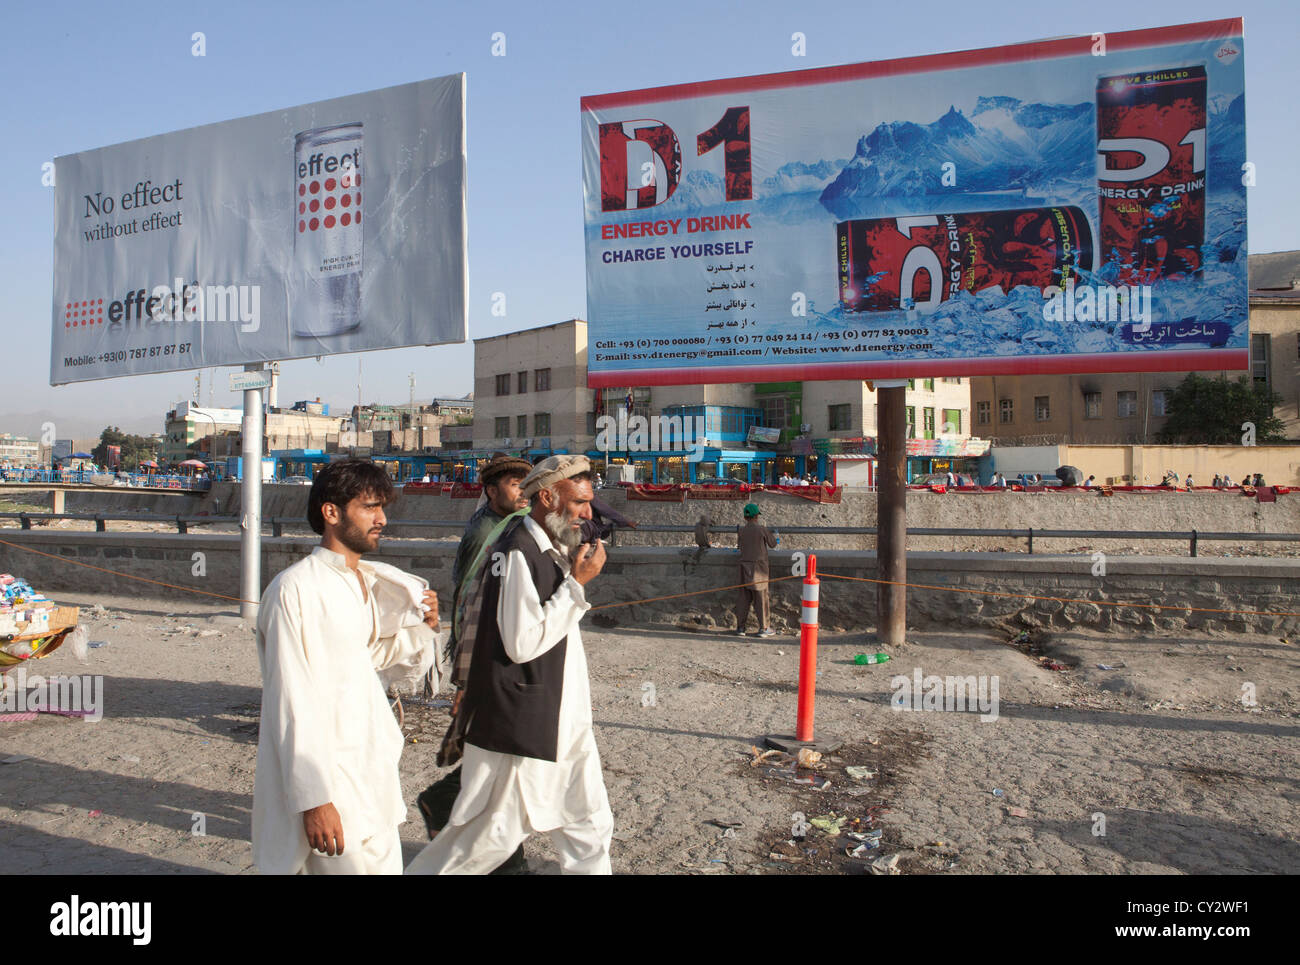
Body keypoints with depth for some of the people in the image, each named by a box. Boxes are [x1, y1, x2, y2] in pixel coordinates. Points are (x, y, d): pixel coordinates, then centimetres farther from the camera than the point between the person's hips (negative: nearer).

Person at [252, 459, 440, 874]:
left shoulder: (367, 583, 10)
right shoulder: (296, 588, -16)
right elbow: (290, 701, -18)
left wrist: (423, 627, 4)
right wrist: (313, 799, -20)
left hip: (371, 774, 8)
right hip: (328, 784, -8)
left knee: (386, 864, 16)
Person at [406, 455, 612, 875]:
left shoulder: (551, 550, 10)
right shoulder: (516, 554, -20)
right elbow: (522, 643, -25)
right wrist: (577, 583, -21)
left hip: (563, 719, 9)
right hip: (521, 724, -9)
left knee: (589, 826, 15)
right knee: (494, 833, 4)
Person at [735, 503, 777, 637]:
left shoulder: (741, 530, 1)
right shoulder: (762, 529, -9)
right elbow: (772, 544, 2)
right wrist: (773, 535, 21)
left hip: (744, 566, 4)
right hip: (758, 567, -4)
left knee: (743, 598, 8)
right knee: (761, 597, 3)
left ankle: (740, 627, 11)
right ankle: (764, 628, 7)